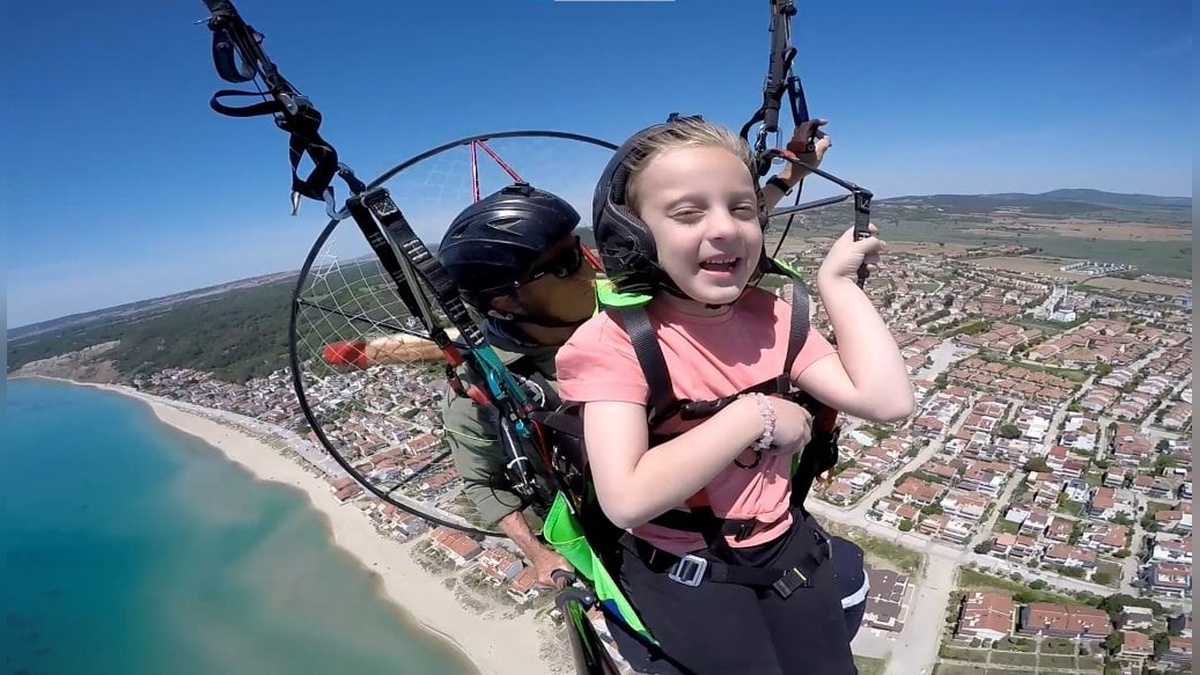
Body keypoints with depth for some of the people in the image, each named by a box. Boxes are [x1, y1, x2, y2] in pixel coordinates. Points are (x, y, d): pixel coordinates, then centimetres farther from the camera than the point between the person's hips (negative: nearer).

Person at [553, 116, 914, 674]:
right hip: (681, 569, -4)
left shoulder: (769, 316, -3)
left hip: (784, 544, 5)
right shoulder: (615, 340, -20)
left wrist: (837, 281, -10)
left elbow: (887, 400, -11)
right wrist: (756, 415, -25)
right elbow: (627, 498, -31)